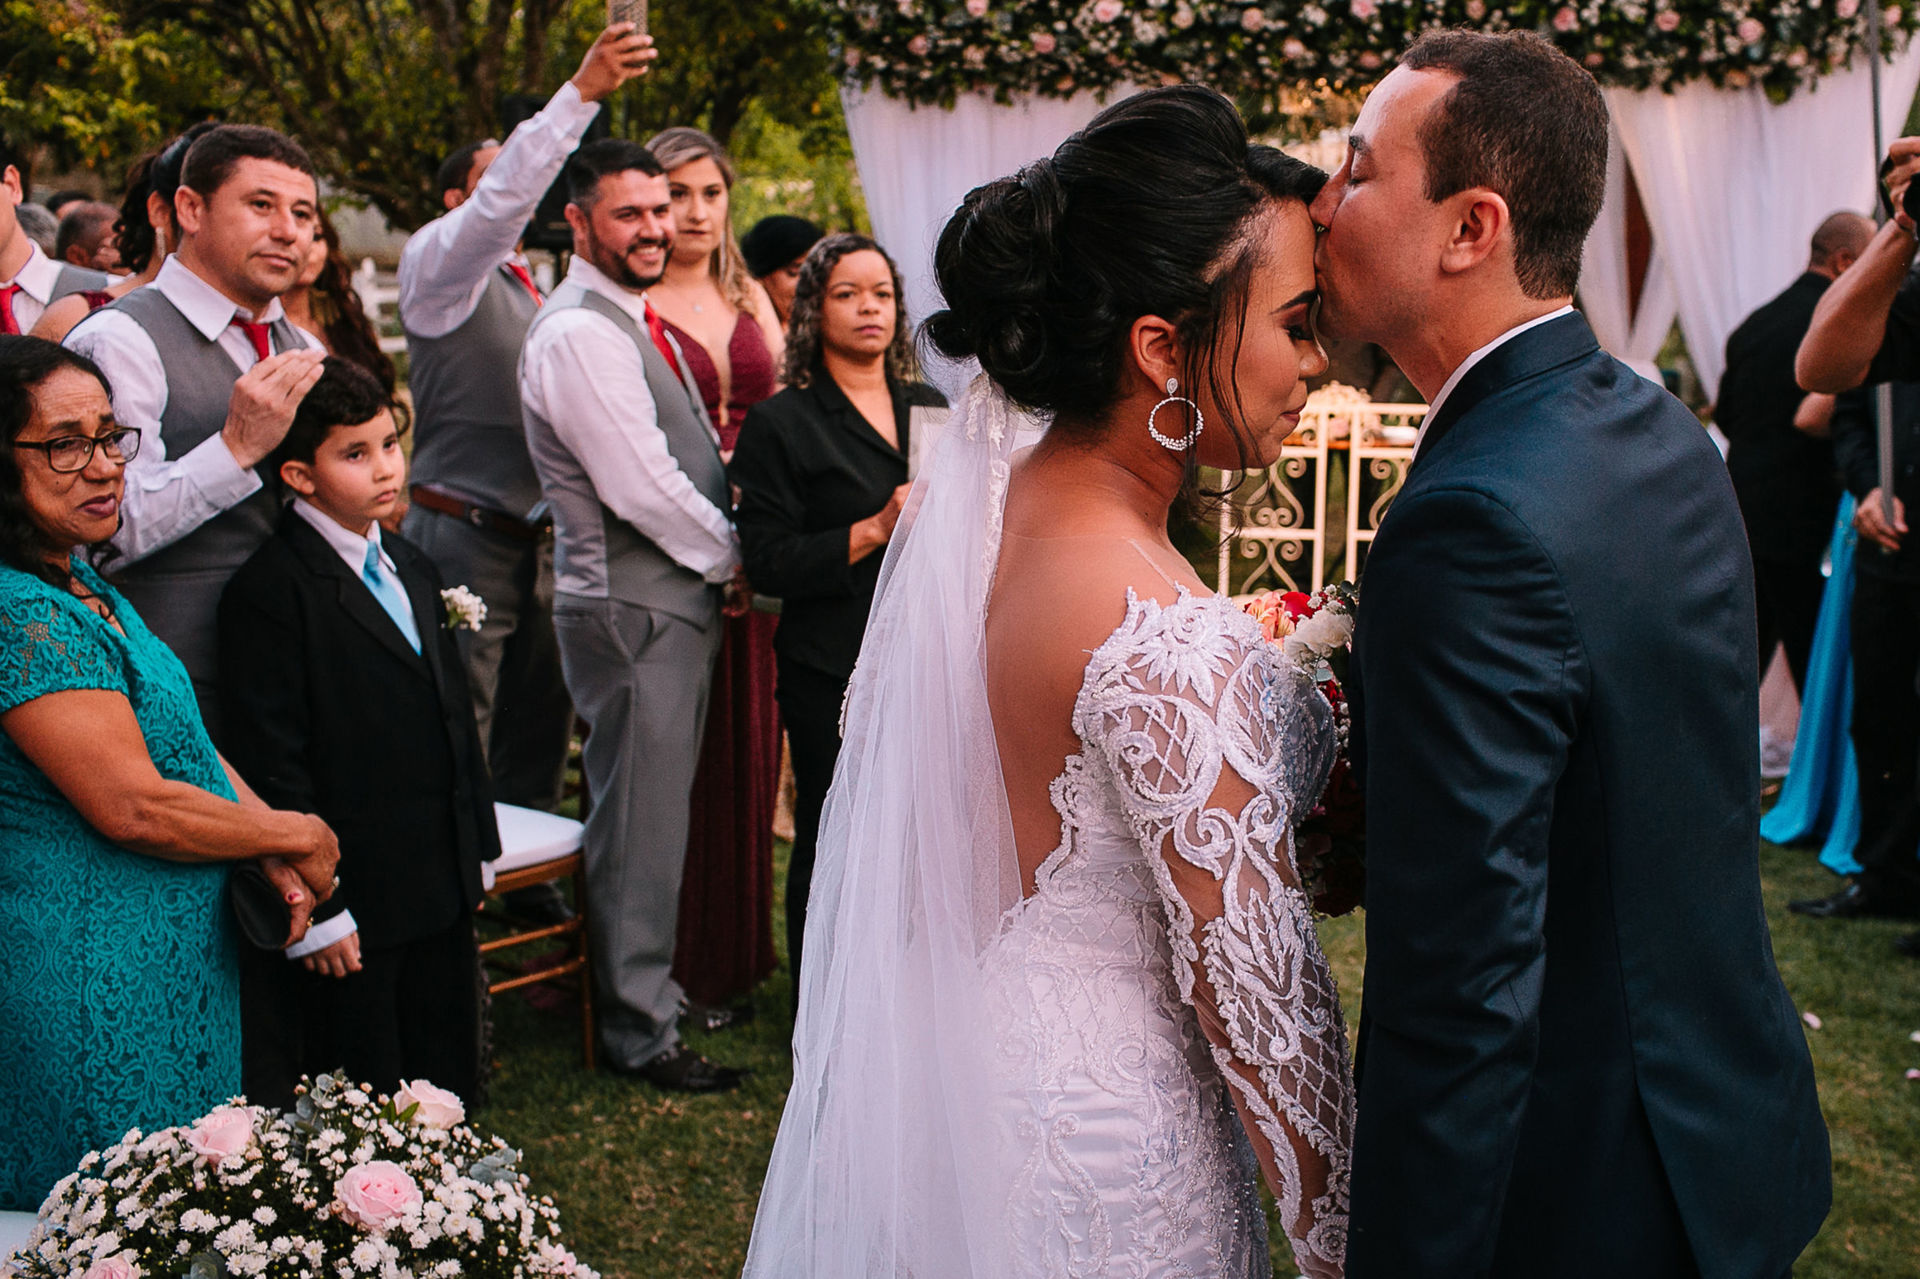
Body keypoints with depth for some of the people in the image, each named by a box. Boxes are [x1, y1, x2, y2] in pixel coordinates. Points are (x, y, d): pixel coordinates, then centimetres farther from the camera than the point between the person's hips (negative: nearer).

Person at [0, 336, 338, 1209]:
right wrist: (294, 836, -12)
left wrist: (272, 855, -3)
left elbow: (181, 737, 13)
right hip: (93, 978, -10)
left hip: (174, 955, 10)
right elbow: (130, 803, -25)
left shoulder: (83, 585, 10)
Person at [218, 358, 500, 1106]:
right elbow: (272, 763, -17)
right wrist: (314, 907, -17)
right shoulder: (270, 591, -14)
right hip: (354, 904, -8)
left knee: (450, 1093, 16)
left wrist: (476, 849, 15)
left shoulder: (413, 571, 13)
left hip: (442, 892, 8)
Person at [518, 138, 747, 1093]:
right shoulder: (579, 333, -17)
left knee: (655, 812, 18)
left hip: (674, 600, 10)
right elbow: (639, 485, -21)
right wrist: (730, 554, -8)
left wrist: (723, 555, 8)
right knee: (639, 824, -1)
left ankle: (648, 988, 32)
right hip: (631, 610, -10)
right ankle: (639, 1033, 10)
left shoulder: (631, 320, 16)